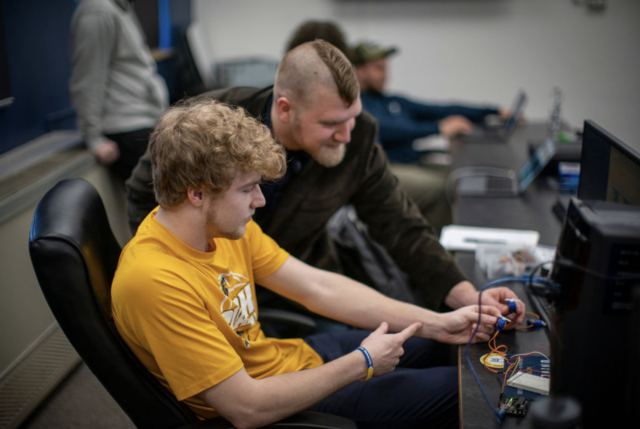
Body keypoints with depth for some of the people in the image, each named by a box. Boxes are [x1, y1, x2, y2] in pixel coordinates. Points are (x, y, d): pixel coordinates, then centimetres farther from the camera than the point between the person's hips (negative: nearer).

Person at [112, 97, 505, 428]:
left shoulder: (225, 226, -8)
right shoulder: (155, 281, -33)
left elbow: (319, 288, -4)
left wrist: (437, 324, -7)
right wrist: (362, 364, -20)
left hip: (288, 355, 7)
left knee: (434, 348, 20)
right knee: (458, 389, 2)